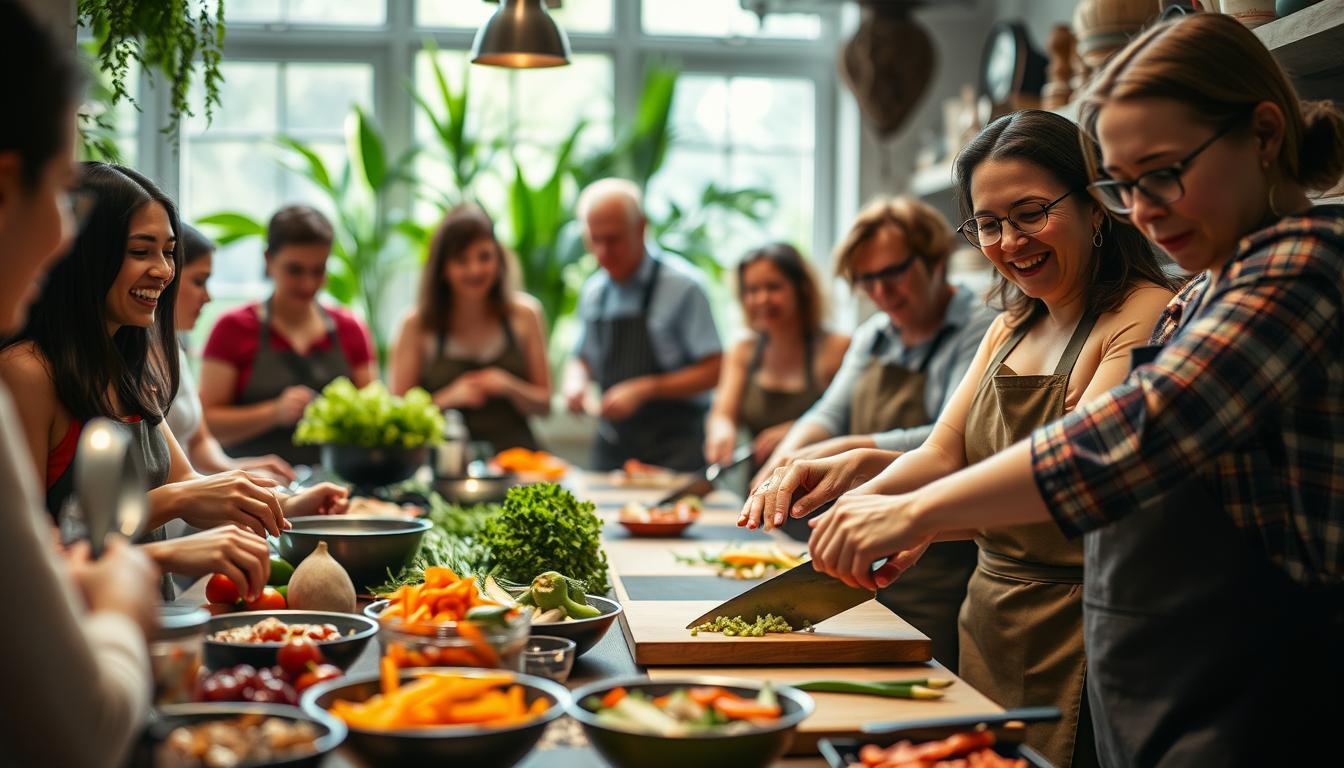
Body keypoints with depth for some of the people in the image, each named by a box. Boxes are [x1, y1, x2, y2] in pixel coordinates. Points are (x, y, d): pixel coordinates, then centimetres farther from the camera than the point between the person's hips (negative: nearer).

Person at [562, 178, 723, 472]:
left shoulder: (681, 285, -10)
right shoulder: (593, 292, 9)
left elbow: (713, 370, -12)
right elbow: (581, 359, 22)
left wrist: (644, 389, -19)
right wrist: (575, 381, -2)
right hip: (611, 446, 5)